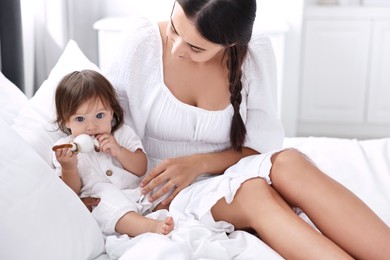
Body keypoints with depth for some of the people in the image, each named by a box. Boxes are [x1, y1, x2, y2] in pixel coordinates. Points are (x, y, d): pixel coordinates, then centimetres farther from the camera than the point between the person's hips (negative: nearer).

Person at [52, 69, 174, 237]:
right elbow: (71, 192, 2)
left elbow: (141, 169, 3)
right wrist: (68, 168, -18)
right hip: (99, 203, -4)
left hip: (136, 194, 4)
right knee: (105, 193, -35)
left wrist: (119, 151, -12)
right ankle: (150, 227, -54)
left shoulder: (123, 133, 11)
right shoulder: (64, 149, 6)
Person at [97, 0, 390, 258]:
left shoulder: (255, 54, -8)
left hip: (230, 178, 2)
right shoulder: (144, 41, -10)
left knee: (288, 162, -32)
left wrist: (199, 162, -19)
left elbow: (262, 147, -4)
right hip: (170, 195, -1)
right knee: (253, 191, -33)